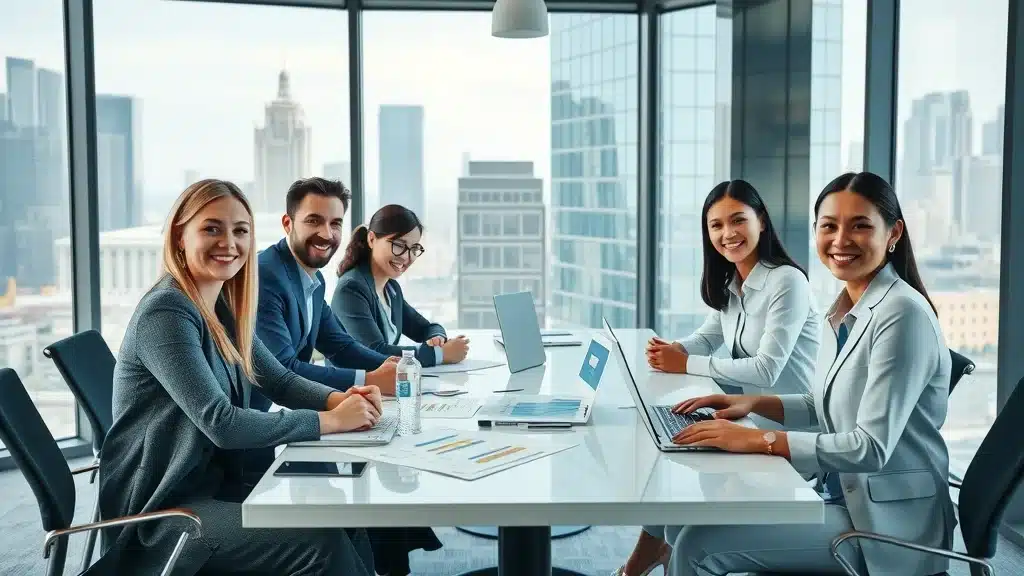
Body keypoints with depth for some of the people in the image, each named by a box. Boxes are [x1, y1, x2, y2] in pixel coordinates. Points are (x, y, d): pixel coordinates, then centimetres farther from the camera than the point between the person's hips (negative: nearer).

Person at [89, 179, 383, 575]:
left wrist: (342, 399, -8)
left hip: (215, 486, 8)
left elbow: (279, 380, 12)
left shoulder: (223, 307, 7)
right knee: (323, 544, -20)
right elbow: (222, 424, -26)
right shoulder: (166, 314, -20)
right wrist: (330, 420, -21)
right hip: (161, 510, -8)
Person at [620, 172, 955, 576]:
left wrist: (758, 440, -24)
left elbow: (872, 447, -25)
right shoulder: (844, 308, 7)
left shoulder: (901, 313, -20)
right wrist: (753, 403, 3)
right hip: (843, 498, 8)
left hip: (886, 522, -8)